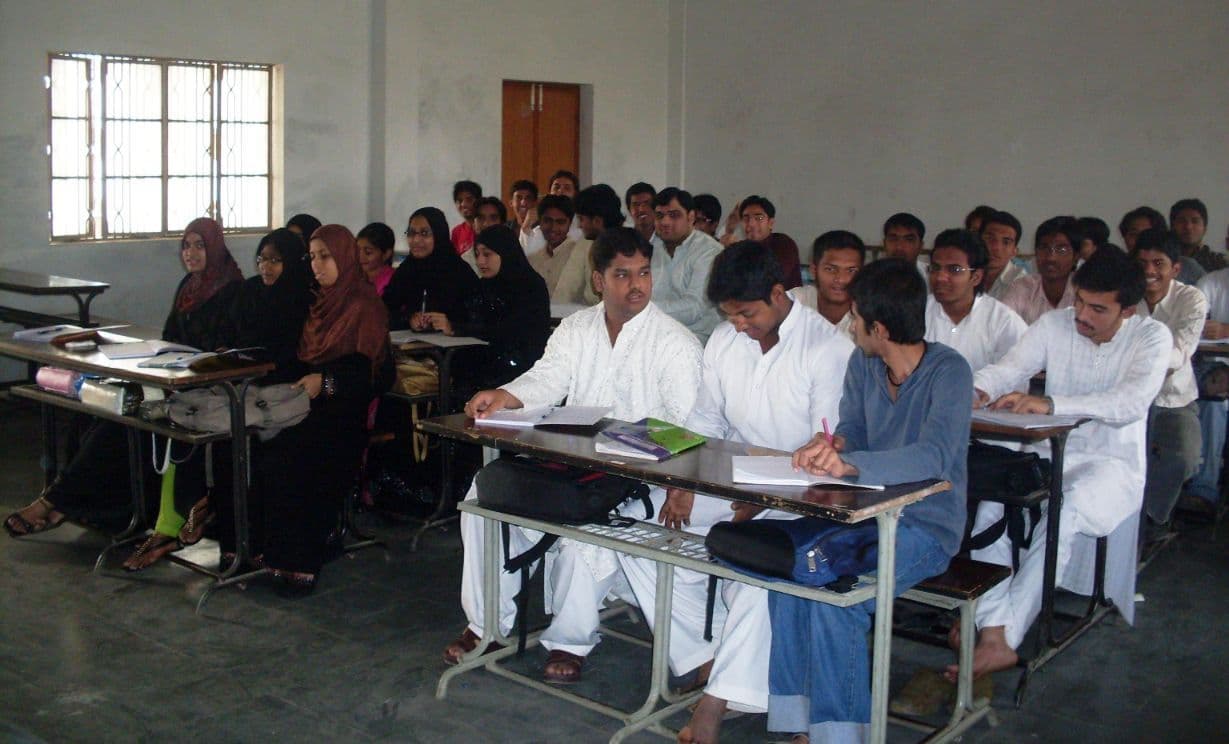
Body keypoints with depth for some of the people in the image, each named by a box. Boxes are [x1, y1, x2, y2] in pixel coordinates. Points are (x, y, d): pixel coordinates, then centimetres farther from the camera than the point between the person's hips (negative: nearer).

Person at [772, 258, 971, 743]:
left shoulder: (949, 372, -17)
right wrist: (834, 443, -16)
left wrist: (849, 464, -47)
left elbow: (934, 455, -31)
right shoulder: (862, 364, 5)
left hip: (925, 527, -6)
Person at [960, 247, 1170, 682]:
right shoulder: (1054, 325, 3)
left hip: (1113, 462, -3)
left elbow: (1132, 402, -25)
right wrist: (980, 389, -32)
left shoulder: (1152, 337, -8)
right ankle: (993, 629, -29)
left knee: (1065, 511, -34)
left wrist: (1049, 403, -39)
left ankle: (1003, 636, -32)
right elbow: (1009, 369, -6)